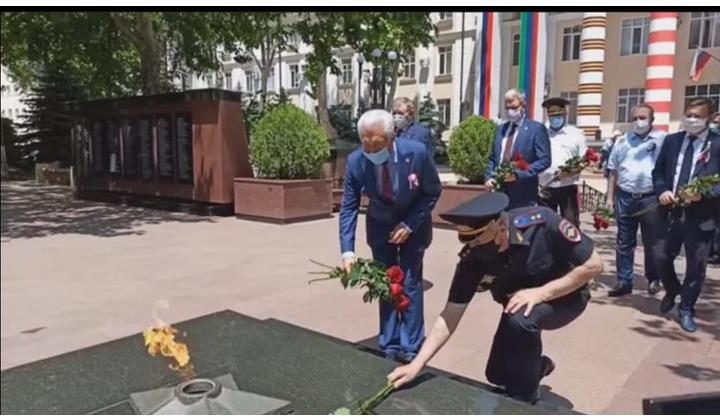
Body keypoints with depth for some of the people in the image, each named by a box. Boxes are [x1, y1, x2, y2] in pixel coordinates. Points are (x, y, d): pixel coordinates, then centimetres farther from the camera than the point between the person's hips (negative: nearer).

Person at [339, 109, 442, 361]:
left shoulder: (417, 152, -28)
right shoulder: (355, 161, -23)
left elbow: (433, 192, -12)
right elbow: (348, 207, -16)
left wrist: (409, 224, -20)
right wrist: (347, 250, -24)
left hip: (414, 225, -2)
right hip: (380, 226, 2)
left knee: (410, 283, -2)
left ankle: (410, 346, 12)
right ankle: (389, 344, 20)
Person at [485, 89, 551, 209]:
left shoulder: (537, 128, -1)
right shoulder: (501, 129, 18)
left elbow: (544, 160, -9)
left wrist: (518, 174, -18)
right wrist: (489, 177, 3)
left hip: (523, 195, -5)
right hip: (500, 191, 5)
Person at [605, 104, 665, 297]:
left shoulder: (663, 140, -1)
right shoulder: (623, 141, 9)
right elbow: (613, 171, 11)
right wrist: (610, 197, 7)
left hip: (651, 198, -3)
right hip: (625, 198, 3)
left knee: (652, 242, 9)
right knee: (624, 242, 7)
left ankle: (653, 279, 27)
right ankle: (624, 281, 16)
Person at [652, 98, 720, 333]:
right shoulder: (672, 141, 7)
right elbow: (658, 171, 11)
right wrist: (662, 191, -6)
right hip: (672, 213, 3)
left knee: (696, 266, 7)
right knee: (662, 258, 9)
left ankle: (686, 310, 24)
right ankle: (672, 292, 39)